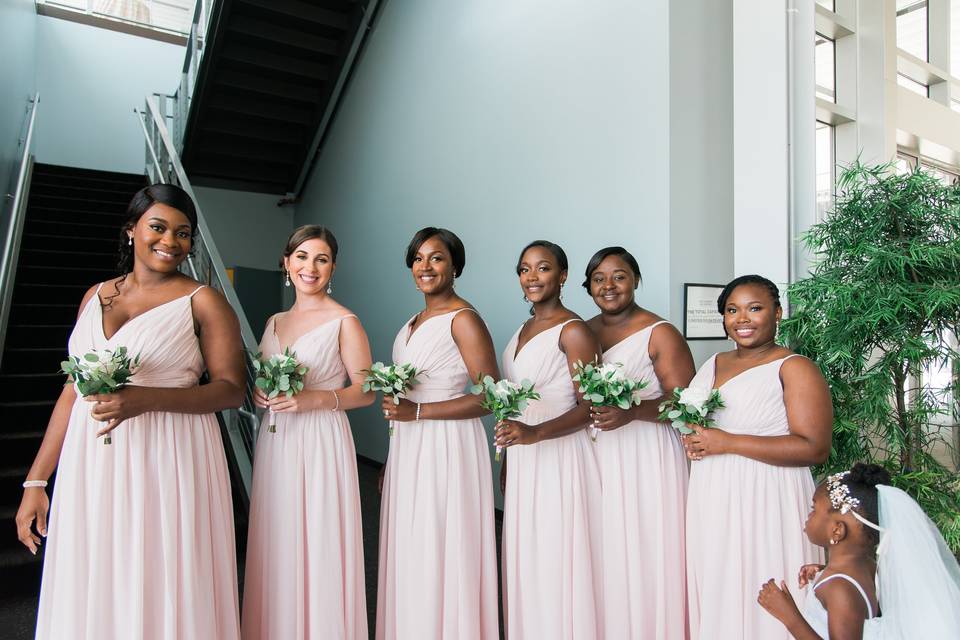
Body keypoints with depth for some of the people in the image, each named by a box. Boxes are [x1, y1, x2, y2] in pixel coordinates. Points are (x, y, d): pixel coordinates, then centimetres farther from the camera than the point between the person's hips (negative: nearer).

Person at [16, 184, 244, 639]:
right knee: (90, 595, 13)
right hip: (92, 470, 5)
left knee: (162, 591, 5)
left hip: (168, 464, -4)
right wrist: (36, 481, 11)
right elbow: (73, 392, 12)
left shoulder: (202, 302, -3)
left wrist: (147, 399, -22)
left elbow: (231, 389, -8)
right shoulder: (95, 297, 11)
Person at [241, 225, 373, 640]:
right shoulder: (274, 322, 13)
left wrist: (311, 399, -19)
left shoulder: (344, 322, -6)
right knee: (276, 548, 11)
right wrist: (259, 395, 0)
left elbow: (365, 392, -7)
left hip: (320, 443, -5)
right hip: (274, 444, 6)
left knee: (318, 547, 0)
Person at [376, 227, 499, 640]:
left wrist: (418, 412, -20)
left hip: (447, 449, -8)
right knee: (410, 554, 14)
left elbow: (490, 396, -17)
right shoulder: (413, 323, 14)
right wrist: (392, 446, 19)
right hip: (408, 450, 8)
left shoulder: (463, 319, -12)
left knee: (441, 554, 1)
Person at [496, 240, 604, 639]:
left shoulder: (573, 330, -12)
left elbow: (589, 407, -15)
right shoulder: (524, 329, 12)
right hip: (522, 459, 8)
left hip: (560, 459, -7)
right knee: (526, 563, 15)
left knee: (558, 564, 2)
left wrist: (534, 433, -28)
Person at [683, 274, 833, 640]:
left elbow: (815, 448, -16)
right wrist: (691, 441, 3)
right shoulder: (713, 364, 12)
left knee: (760, 602, 2)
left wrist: (728, 443, -17)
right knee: (713, 595, 13)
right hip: (711, 502, 6)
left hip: (764, 503, -6)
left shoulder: (794, 368, -7)